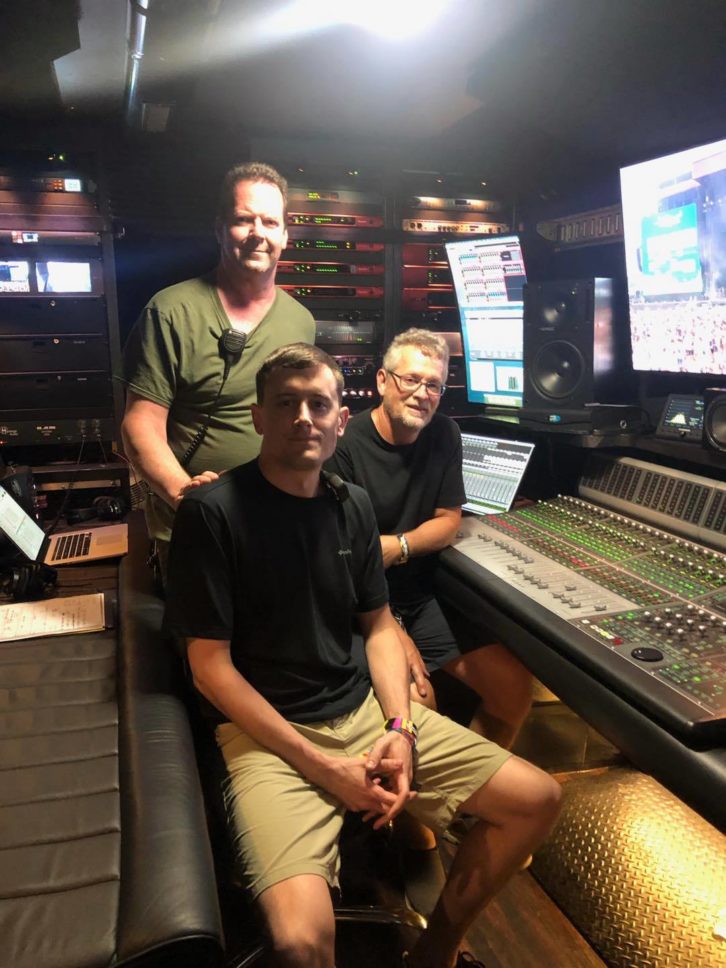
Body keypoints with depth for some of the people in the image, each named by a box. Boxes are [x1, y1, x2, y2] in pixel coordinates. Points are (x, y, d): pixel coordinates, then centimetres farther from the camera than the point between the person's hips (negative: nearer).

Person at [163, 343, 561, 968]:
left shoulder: (353, 505, 6)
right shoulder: (213, 512, -13)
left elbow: (379, 626, 12)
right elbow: (211, 667, -13)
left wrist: (400, 728, -4)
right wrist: (322, 766, -16)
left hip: (362, 708, 6)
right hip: (264, 732, -5)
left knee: (538, 800, 3)